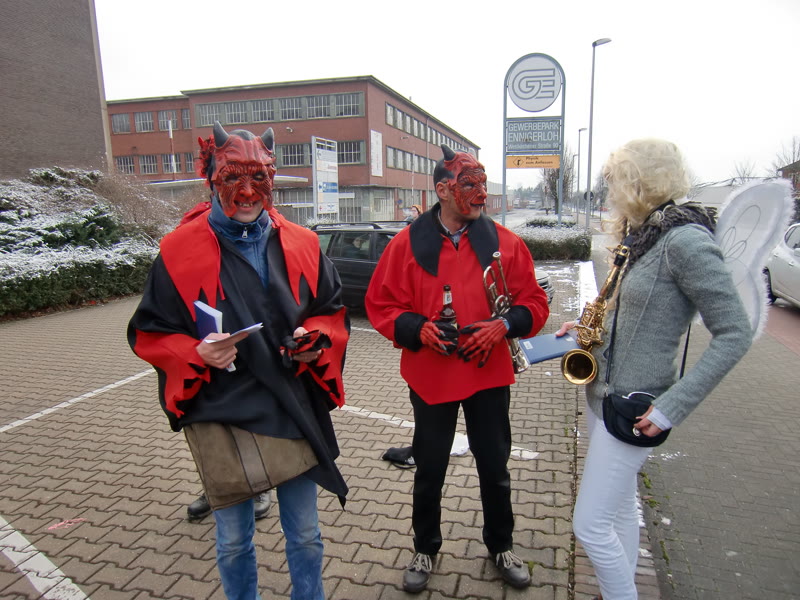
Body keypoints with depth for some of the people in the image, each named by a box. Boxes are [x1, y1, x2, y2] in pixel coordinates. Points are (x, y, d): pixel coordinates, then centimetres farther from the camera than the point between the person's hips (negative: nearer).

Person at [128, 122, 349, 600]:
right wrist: (196, 353, -19)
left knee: (305, 536, 18)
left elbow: (334, 312, 9)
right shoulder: (179, 250, -6)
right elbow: (149, 332, 0)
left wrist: (316, 338, -12)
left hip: (296, 412, 2)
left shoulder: (301, 244, 1)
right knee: (233, 542, 18)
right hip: (223, 416, -1)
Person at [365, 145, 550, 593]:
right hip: (430, 378, -1)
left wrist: (505, 325, -16)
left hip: (490, 375, 1)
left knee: (495, 468, 17)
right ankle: (425, 550, 39)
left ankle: (502, 546, 42)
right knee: (429, 470, 15)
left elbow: (535, 303, 2)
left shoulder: (504, 242, -2)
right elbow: (381, 305, -3)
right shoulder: (408, 243, -5)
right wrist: (418, 329, -19)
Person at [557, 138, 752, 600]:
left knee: (590, 524, -1)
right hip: (604, 393, 9)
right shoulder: (646, 238, 9)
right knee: (620, 509, 21)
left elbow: (735, 334, -20)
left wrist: (673, 407, -22)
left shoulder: (686, 241, -19)